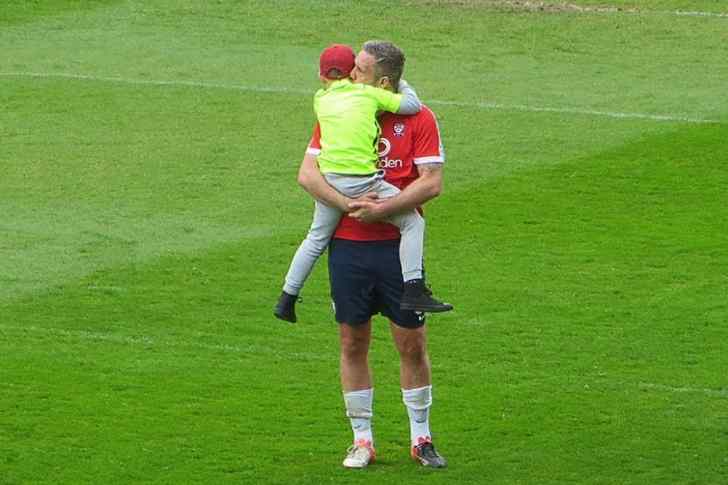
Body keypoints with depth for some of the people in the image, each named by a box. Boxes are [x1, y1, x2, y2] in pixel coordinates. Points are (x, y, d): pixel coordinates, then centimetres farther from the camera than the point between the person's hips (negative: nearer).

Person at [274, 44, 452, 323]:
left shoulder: (320, 99, 16)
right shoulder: (368, 93, 6)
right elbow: (412, 105, 6)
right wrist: (400, 83, 24)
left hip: (329, 179, 4)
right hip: (363, 181, -4)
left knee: (317, 237, 22)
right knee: (413, 222, 4)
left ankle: (287, 299, 28)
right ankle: (413, 291, -10)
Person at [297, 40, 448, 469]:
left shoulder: (418, 119, -2)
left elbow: (432, 182, -8)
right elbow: (307, 173, -3)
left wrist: (383, 209, -18)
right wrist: (348, 204, -18)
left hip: (398, 245, -2)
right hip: (347, 245, 2)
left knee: (413, 343, 2)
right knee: (353, 343, 6)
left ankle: (421, 438, 15)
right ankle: (362, 440, 16)